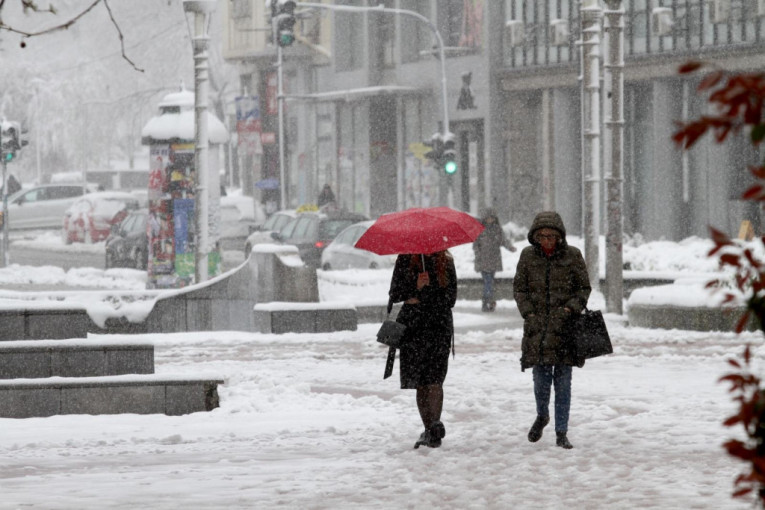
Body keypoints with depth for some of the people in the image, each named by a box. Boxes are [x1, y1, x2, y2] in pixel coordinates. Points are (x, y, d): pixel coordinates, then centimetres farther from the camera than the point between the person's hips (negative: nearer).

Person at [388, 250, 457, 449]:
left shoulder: (445, 261, 7)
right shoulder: (405, 259, 8)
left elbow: (450, 298, 1)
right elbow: (394, 294, 4)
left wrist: (422, 299, -9)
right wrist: (416, 287, -13)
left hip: (439, 325, -2)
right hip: (412, 326, 2)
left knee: (434, 380, -11)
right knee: (419, 382, 0)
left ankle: (434, 425, -17)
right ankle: (430, 429, 3)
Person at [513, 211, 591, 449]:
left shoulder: (572, 255, 0)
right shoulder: (528, 255, 4)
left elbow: (584, 287, 5)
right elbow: (519, 287, 9)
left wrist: (569, 309, -10)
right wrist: (529, 313, -3)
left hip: (565, 325, -1)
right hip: (537, 326, 1)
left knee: (563, 381, -1)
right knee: (541, 378, -2)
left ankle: (561, 433, 5)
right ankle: (542, 416, 27)